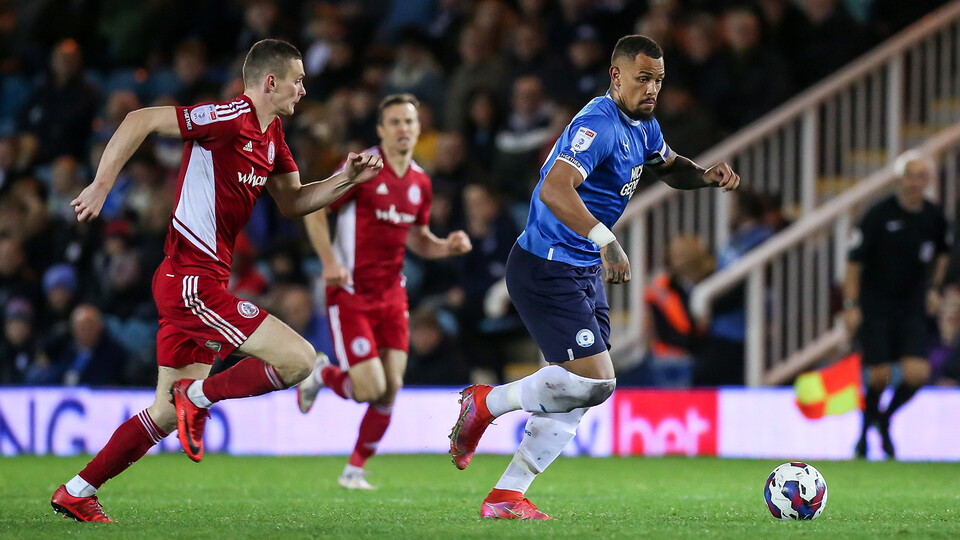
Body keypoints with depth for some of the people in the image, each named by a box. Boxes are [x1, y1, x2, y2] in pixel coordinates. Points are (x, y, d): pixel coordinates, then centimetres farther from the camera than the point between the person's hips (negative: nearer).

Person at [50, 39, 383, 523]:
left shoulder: (270, 135, 14)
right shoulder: (232, 120, -15)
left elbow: (293, 202, 23)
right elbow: (141, 120, -18)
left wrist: (347, 179, 9)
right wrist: (102, 185, -20)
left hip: (187, 284, 10)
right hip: (194, 280, -10)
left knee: (166, 414, 14)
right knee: (299, 359, -14)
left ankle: (76, 493, 20)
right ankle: (199, 395, 0)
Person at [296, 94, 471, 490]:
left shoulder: (419, 181, 7)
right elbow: (314, 210, -8)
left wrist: (448, 247, -2)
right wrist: (330, 262, -20)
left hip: (391, 293, 6)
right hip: (350, 292, -6)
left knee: (391, 388, -2)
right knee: (370, 389, -12)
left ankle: (355, 469, 17)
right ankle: (322, 375, 22)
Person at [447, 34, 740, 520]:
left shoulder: (643, 126, 11)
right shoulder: (599, 124, -21)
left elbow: (670, 168, 32)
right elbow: (554, 189, -35)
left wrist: (707, 176, 10)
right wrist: (607, 242, -43)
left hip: (586, 273, 10)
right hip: (547, 271, -10)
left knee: (575, 396, 6)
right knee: (593, 381, -18)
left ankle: (506, 496, 10)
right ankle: (486, 404, 3)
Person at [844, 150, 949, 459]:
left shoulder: (935, 218, 1)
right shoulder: (878, 215, -12)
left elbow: (941, 254, 23)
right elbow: (854, 261, -9)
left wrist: (933, 288, 14)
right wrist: (851, 304, -13)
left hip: (912, 308, 3)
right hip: (875, 307, -3)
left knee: (917, 374, -10)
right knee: (879, 376, -7)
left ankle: (884, 420, 17)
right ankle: (866, 429, 18)